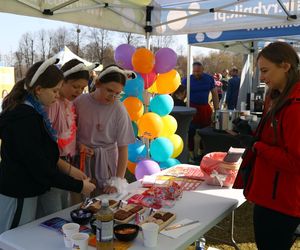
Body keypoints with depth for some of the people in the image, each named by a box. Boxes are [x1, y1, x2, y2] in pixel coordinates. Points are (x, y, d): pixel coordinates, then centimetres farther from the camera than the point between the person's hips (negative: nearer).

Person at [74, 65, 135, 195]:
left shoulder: (119, 110, -13)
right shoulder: (80, 101, -8)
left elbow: (123, 148, -9)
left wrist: (118, 181, -14)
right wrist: (79, 144, -12)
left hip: (106, 162, -1)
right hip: (81, 160, 2)